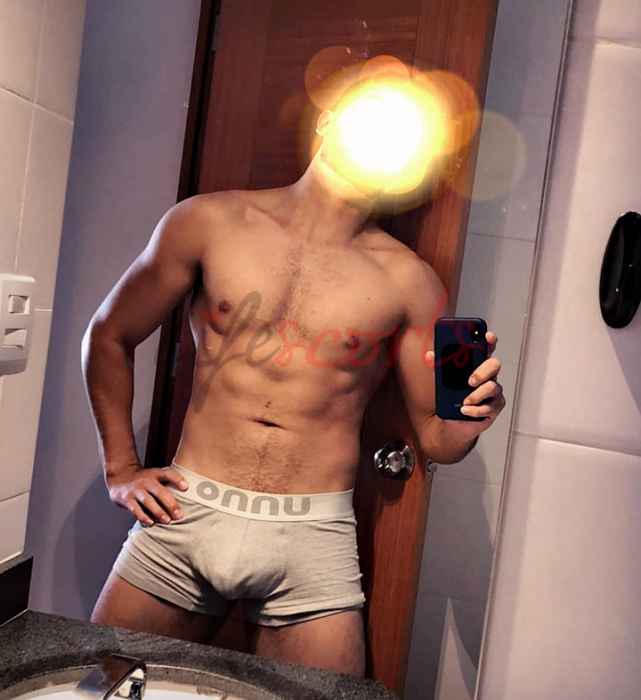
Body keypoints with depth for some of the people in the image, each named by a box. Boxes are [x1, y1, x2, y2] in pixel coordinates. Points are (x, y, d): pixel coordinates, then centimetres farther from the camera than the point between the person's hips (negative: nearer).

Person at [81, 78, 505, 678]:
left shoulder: (407, 280, -2)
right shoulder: (210, 222, -1)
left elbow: (438, 439, 5)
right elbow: (109, 336, 10)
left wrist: (476, 408, -18)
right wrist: (121, 469, 8)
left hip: (311, 538, 0)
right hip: (186, 515, 1)